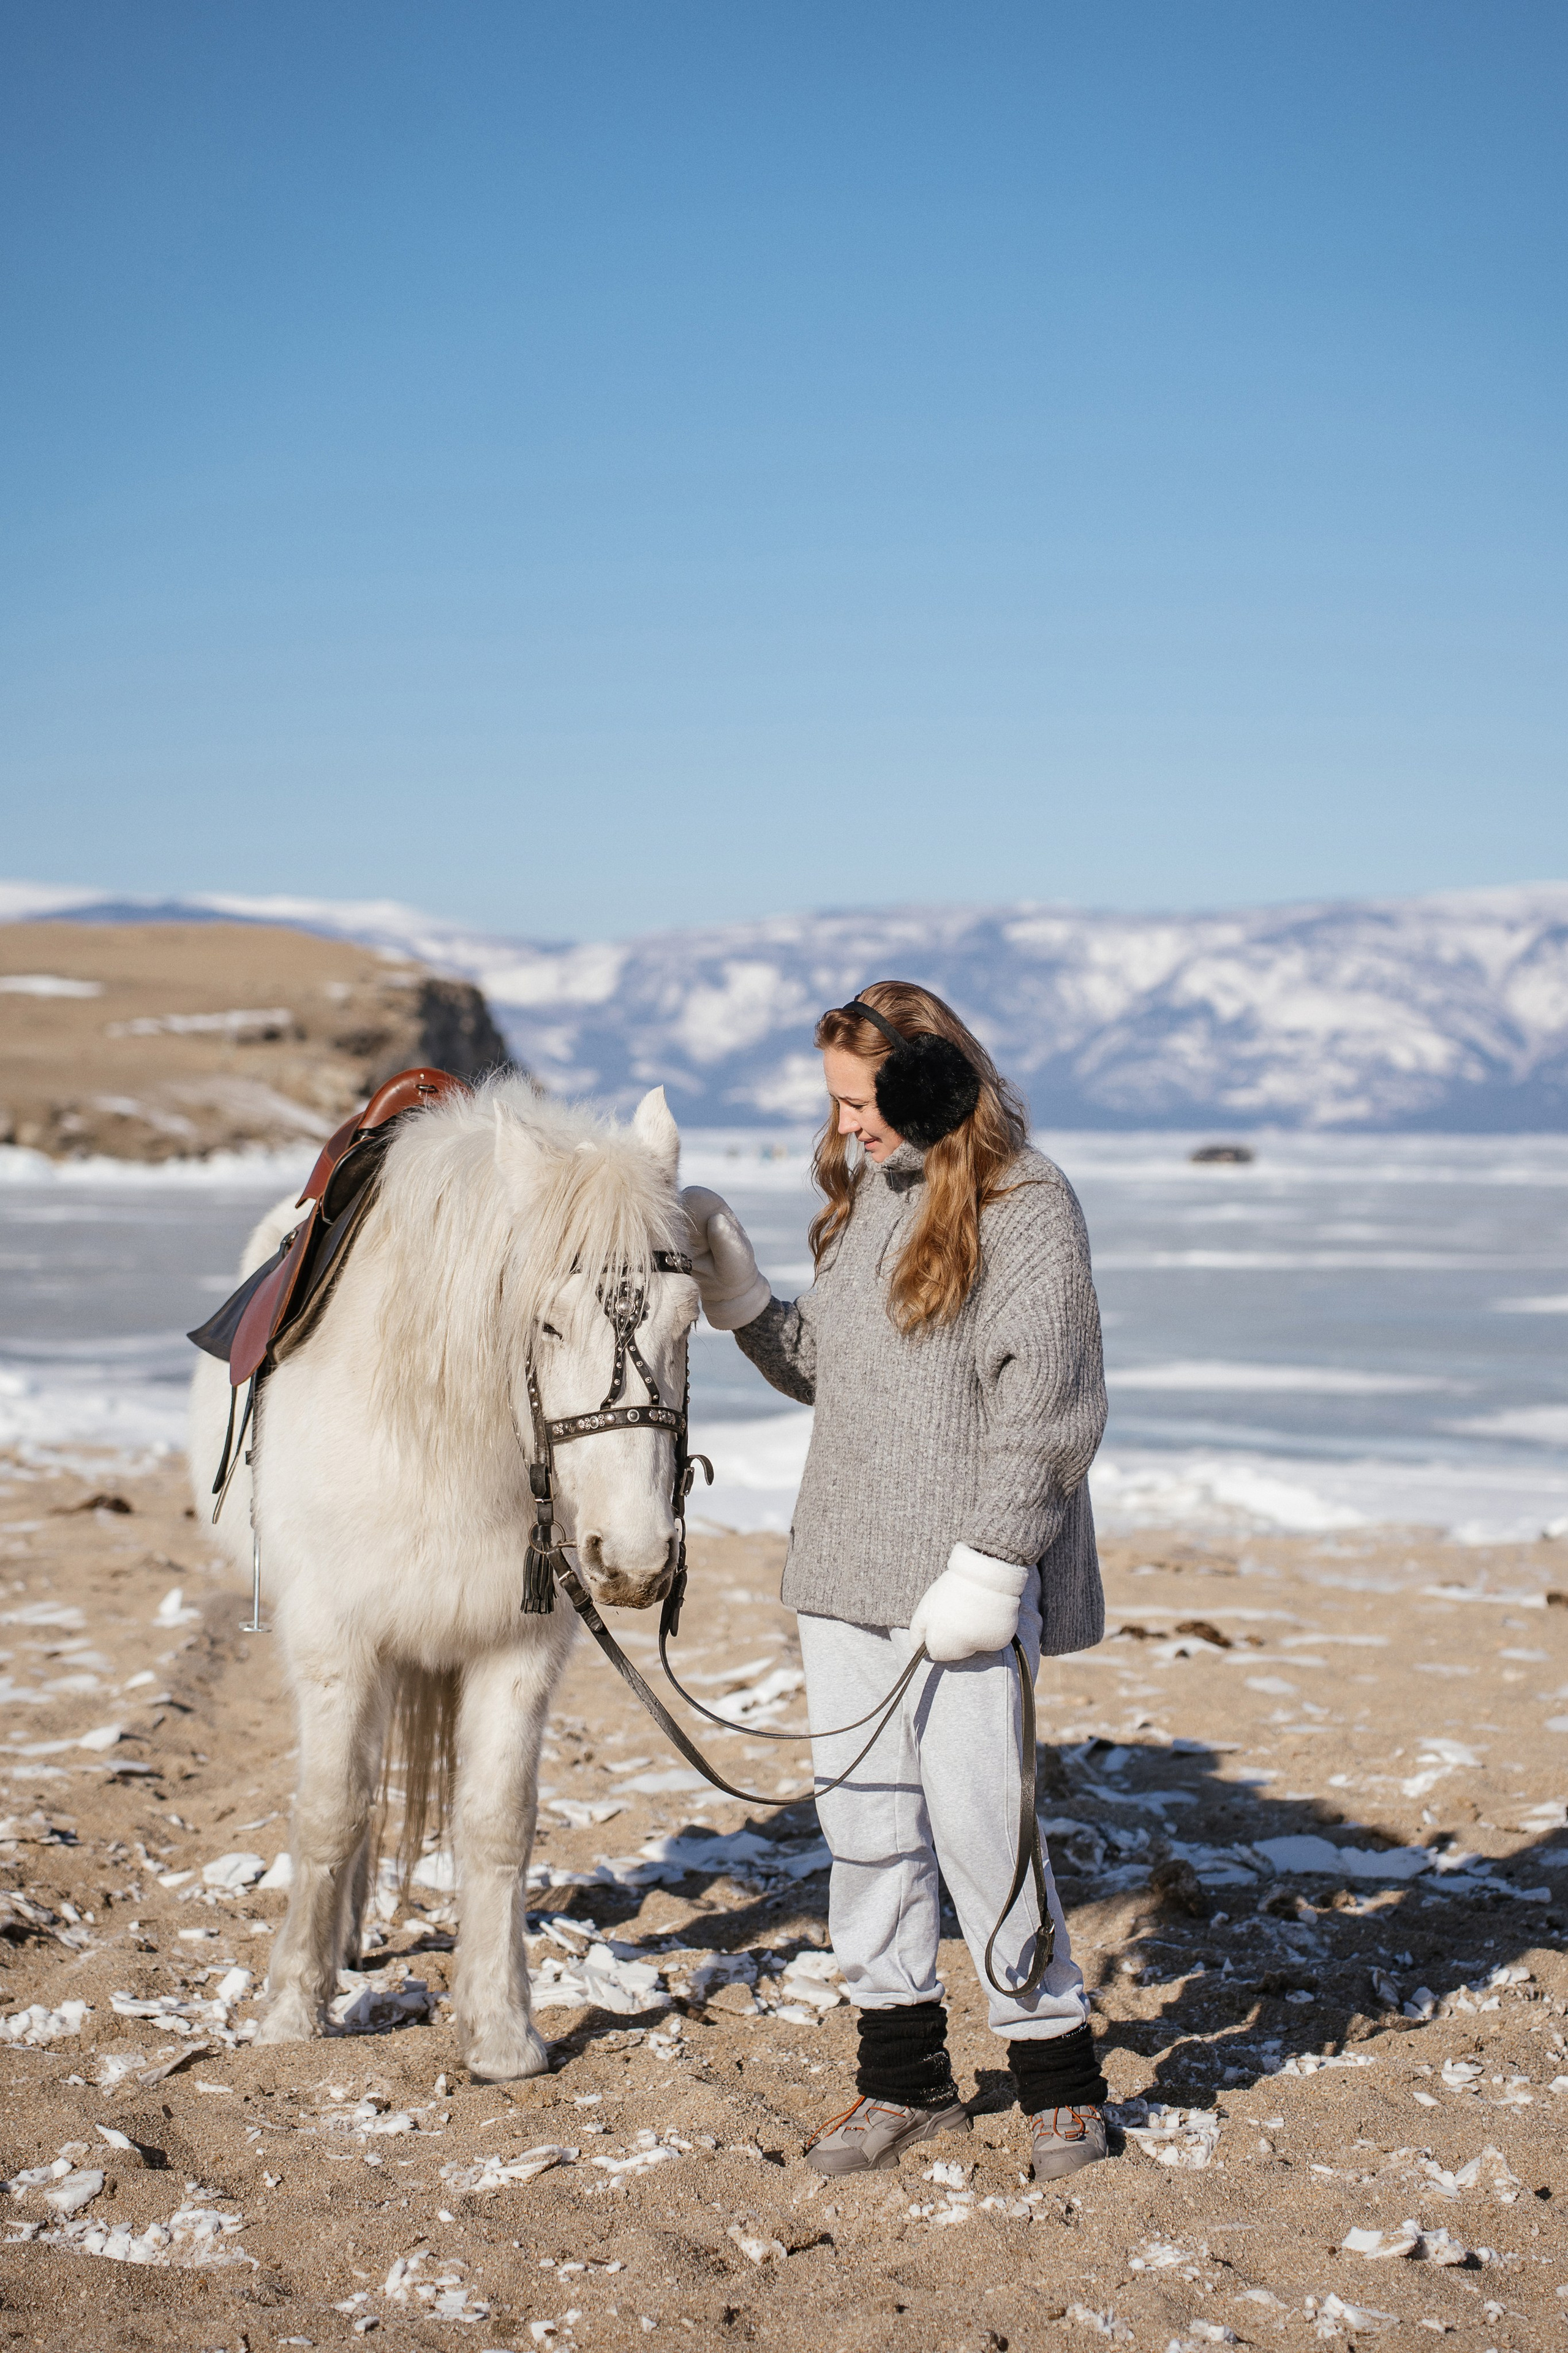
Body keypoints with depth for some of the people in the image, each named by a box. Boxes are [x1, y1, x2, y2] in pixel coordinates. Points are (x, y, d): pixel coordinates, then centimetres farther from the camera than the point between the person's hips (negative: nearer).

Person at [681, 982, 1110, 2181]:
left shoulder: (1026, 1205, -10)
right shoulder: (865, 1195, 13)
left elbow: (1044, 1415, -15)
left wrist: (989, 1568, -19)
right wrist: (734, 1288, 5)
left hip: (962, 1581, -7)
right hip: (846, 1566, 7)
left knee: (977, 1821, -4)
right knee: (866, 1817, 10)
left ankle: (1058, 2070, 14)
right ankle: (905, 2076, 23)